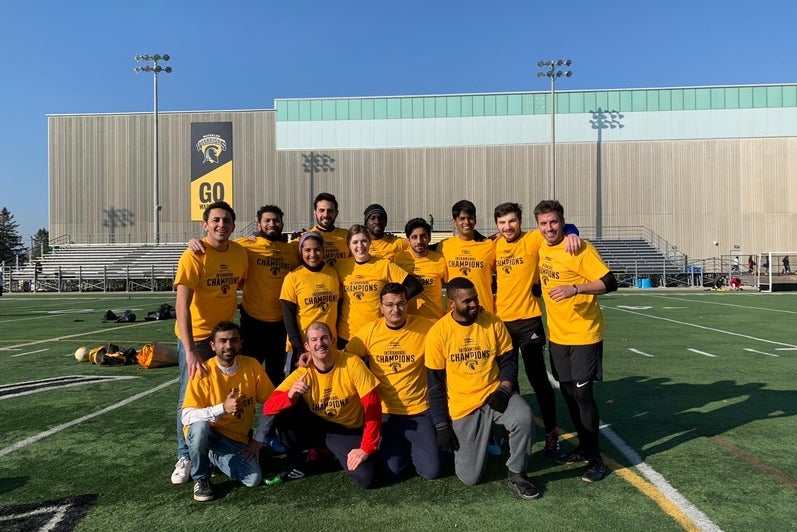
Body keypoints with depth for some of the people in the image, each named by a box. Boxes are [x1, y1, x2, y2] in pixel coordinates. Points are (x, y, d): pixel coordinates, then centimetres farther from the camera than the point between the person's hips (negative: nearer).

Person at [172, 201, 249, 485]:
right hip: (196, 336, -5)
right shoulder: (194, 256, -20)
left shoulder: (240, 252, -4)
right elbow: (181, 305, -26)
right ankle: (185, 457, 16)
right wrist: (190, 351, -33)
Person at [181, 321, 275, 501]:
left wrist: (259, 439, -4)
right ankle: (201, 479, -8)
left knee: (254, 479, -17)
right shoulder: (203, 372, -18)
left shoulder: (252, 366, -12)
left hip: (237, 439, 3)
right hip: (205, 433, -2)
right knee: (200, 426, -36)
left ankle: (215, 457, 13)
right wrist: (223, 408, -35)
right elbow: (187, 416, -23)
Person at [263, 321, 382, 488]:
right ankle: (294, 462, -1)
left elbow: (373, 407, -20)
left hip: (347, 430, -1)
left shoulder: (352, 363, -21)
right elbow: (268, 408, -21)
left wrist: (366, 449, -25)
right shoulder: (302, 373, -15)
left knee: (365, 478, -23)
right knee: (285, 412, -27)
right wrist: (290, 395, -43)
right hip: (316, 424, 1)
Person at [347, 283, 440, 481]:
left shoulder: (425, 328, -11)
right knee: (392, 472, -3)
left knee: (431, 471, -4)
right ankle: (401, 448, 31)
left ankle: (413, 448, 29)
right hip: (385, 412, 1)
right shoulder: (370, 331, -6)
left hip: (418, 411, -1)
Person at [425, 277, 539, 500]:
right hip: (462, 405, -1)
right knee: (469, 477, -4)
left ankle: (516, 473, -5)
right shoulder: (438, 332, -10)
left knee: (524, 417, -31)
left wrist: (504, 389, -16)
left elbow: (508, 361, 4)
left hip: (494, 394, 2)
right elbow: (435, 383, -5)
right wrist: (442, 425, -6)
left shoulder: (492, 322, -4)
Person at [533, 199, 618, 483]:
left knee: (582, 393, -4)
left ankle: (595, 458, 10)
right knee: (568, 392, 13)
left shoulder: (581, 248, -14)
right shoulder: (541, 248, 6)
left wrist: (575, 289, -31)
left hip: (584, 334, -6)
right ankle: (583, 447, 30)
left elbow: (610, 282, -19)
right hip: (557, 335, 6)